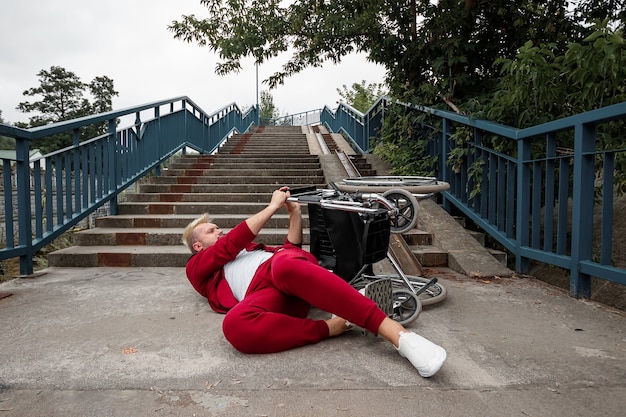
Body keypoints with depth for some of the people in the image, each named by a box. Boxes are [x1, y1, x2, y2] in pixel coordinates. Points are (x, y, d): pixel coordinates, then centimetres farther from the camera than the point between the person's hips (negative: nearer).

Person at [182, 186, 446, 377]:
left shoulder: (246, 247, 41)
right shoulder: (197, 268, 27)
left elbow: (291, 247, 36)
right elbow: (232, 243, 10)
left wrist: (295, 213, 24)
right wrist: (273, 206, 9)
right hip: (260, 290, -2)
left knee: (286, 264, -37)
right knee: (234, 325, -38)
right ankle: (329, 327, -28)